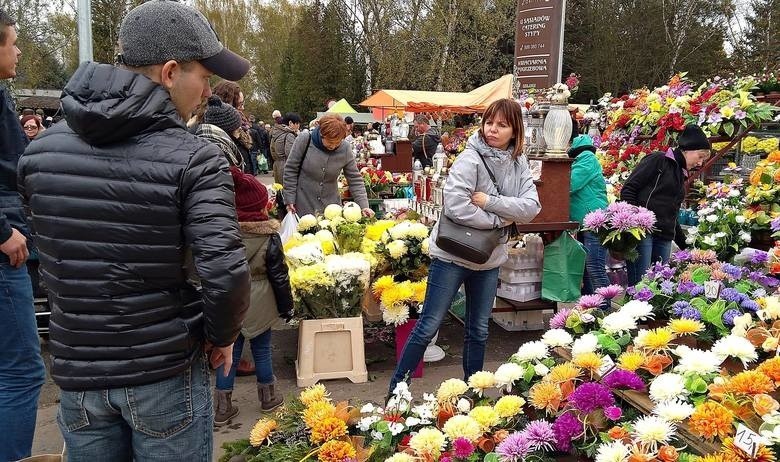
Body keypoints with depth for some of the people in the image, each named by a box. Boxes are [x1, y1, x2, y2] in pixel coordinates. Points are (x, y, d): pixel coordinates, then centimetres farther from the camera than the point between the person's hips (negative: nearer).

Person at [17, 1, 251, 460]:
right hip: (165, 370, -4)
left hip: (78, 368, 4)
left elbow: (55, 257, 7)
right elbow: (225, 273, -24)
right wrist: (223, 336, -6)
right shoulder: (194, 159, -17)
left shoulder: (41, 148, -1)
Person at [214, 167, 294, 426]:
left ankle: (222, 407, 19)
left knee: (230, 351, 12)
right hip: (258, 305, -2)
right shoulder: (269, 236, -14)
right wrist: (286, 306, 2)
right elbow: (279, 275, -9)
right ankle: (268, 397, 32)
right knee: (261, 349, 14)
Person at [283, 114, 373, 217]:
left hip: (331, 206, 2)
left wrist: (363, 206, -12)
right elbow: (290, 170, -4)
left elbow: (355, 179, -2)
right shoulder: (304, 140, -12)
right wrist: (289, 200, -6)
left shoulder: (345, 148, -6)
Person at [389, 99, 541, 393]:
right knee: (428, 326, 1)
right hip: (453, 255, -5)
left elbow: (531, 207, -10)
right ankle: (396, 389, 14)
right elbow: (455, 205, -28)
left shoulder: (519, 164, 2)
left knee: (478, 330, 17)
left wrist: (489, 201, -21)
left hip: (489, 259, 6)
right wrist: (500, 220, -20)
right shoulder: (470, 159, -16)